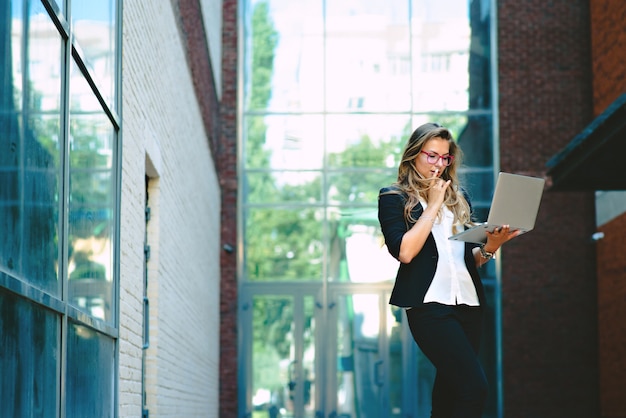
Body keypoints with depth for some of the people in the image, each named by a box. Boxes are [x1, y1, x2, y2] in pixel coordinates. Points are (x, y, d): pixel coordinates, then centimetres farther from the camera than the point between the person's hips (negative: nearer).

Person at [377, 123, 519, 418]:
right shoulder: (394, 198, 3)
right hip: (430, 305, -6)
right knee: (475, 387, -20)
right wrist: (433, 206, -7)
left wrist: (490, 247, -2)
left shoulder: (458, 197, 18)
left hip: (468, 304, 6)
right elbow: (404, 252, -13)